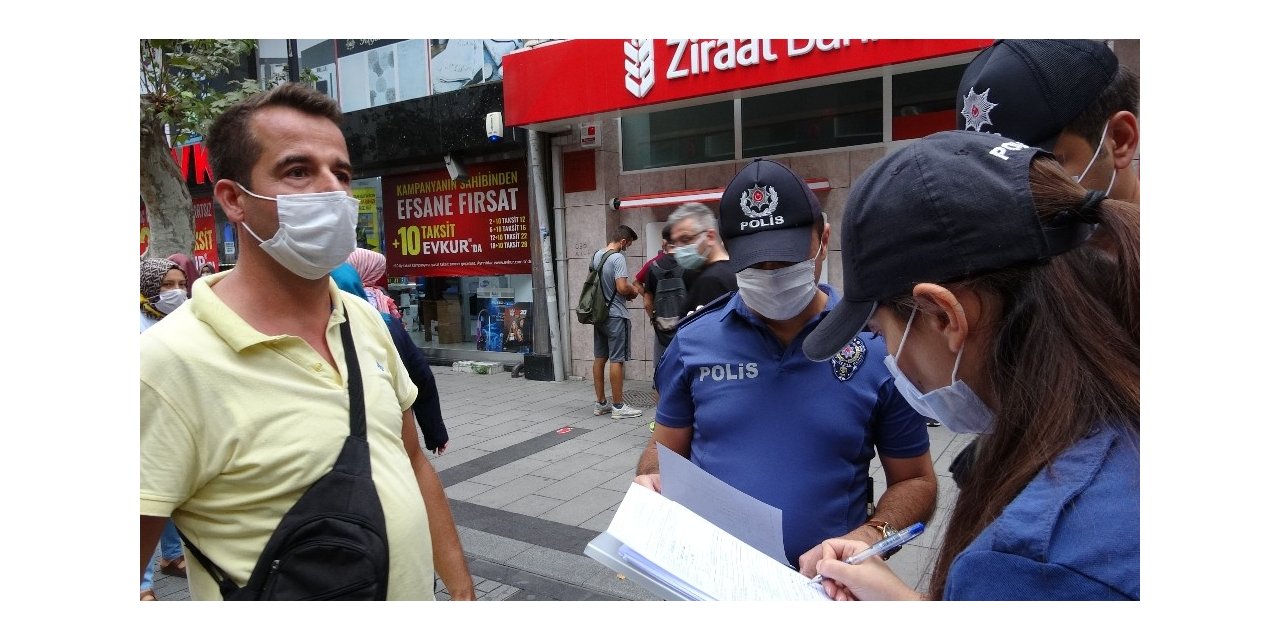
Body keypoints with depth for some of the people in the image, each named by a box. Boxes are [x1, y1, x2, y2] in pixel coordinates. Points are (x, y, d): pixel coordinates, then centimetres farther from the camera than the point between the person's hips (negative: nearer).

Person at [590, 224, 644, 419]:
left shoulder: (596, 255, 9)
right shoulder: (618, 258, -16)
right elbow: (622, 287, -24)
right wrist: (633, 291, -2)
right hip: (616, 315, -8)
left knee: (599, 358, 11)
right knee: (616, 360, -3)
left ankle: (600, 403, 19)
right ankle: (618, 406, 3)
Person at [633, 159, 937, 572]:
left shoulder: (879, 348, -10)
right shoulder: (693, 342, -6)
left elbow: (915, 481, -1)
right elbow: (666, 449, 5)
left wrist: (868, 537, -19)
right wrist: (651, 485, -15)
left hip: (824, 584, -1)